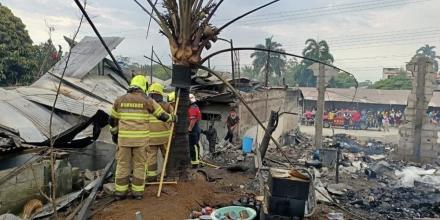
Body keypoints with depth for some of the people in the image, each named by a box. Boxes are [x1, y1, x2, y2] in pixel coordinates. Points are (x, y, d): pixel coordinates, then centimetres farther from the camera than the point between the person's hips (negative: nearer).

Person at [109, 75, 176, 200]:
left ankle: (120, 192, 13)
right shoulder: (147, 100, -4)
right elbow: (162, 115, 3)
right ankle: (137, 192, 11)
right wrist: (172, 118, 24)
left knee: (123, 164, 10)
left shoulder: (120, 100, 5)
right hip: (140, 138, -2)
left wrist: (114, 134, 27)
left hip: (124, 138, 2)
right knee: (139, 165, 7)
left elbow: (113, 120, 13)